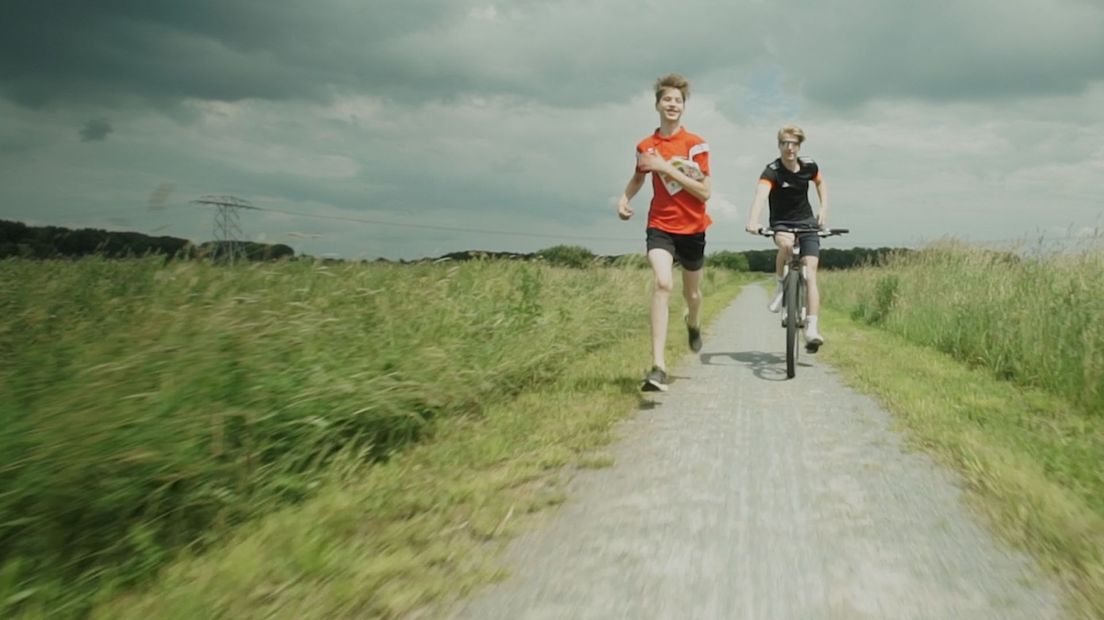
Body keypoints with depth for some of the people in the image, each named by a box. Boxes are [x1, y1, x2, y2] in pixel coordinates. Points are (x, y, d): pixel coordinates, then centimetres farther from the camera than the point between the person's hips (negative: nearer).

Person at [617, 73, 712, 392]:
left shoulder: (696, 144, -8)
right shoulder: (645, 147, 0)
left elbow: (704, 192, -14)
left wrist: (667, 168, -22)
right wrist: (624, 198, 0)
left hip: (692, 227, 0)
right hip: (660, 225, 0)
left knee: (692, 292, 17)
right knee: (662, 284, -24)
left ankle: (693, 323, 57)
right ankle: (658, 368, -29)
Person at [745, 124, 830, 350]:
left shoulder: (809, 166, -5)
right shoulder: (772, 171, -18)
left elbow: (821, 182, 18)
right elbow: (760, 195, -37)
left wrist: (824, 208, 4)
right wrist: (753, 221, -55)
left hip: (807, 223, 2)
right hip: (781, 224, -2)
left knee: (810, 273, -12)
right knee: (786, 244, -38)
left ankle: (812, 328, -16)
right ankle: (781, 287, -12)